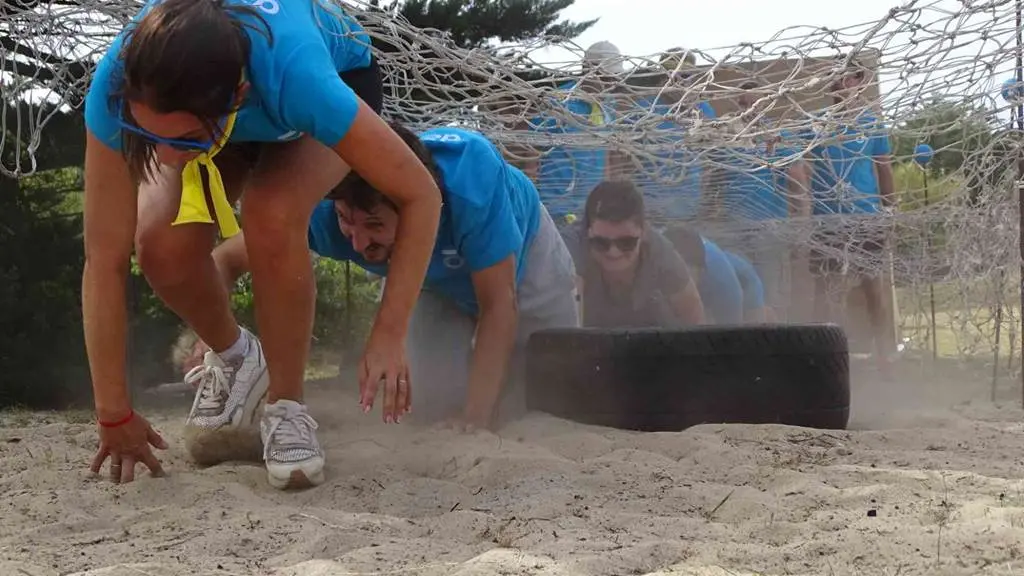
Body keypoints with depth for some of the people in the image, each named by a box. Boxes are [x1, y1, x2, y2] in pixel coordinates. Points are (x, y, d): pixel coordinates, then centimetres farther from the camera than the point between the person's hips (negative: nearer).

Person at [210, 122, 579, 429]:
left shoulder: (470, 178, -47)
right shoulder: (326, 208, -38)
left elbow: (499, 307, -38)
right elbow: (228, 259, -27)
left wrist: (475, 421, -39)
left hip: (521, 253, -2)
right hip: (442, 283, 3)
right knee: (437, 412, -7)